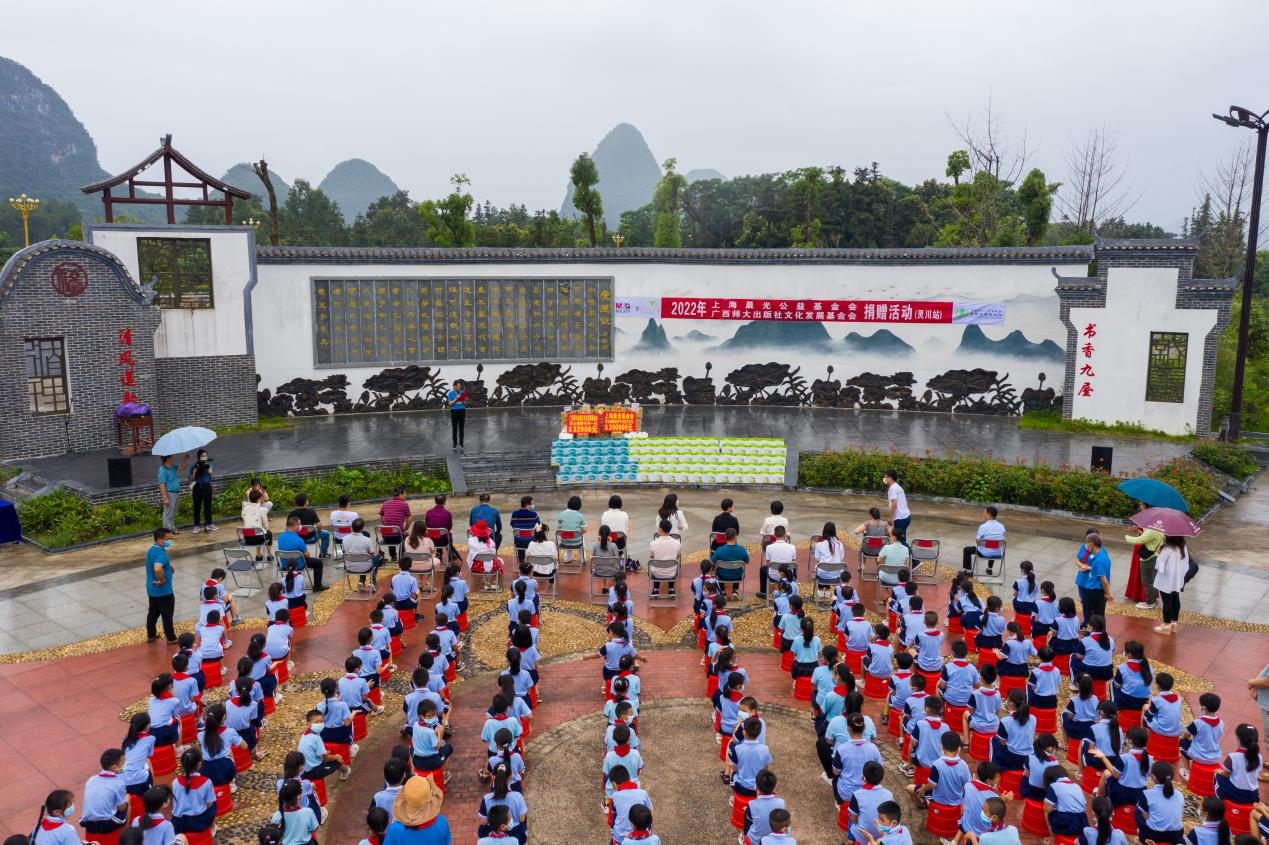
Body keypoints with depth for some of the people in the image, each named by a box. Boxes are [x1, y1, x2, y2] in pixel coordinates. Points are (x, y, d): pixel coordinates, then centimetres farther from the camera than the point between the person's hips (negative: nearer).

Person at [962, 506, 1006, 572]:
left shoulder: (983, 527, -19)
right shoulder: (1001, 526, -5)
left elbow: (978, 543, -12)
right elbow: (1002, 539, 10)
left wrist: (976, 538, 10)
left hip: (985, 553, -5)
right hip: (998, 554, 5)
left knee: (966, 550, 18)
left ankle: (968, 571, 18)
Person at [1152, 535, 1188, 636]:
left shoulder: (1167, 549, -26)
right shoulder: (1183, 547, -3)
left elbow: (1160, 564, -20)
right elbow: (1186, 564, 6)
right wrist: (1181, 575, 16)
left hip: (1166, 581, -7)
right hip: (1177, 580, 7)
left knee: (1167, 602, 4)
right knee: (1175, 600, 17)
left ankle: (1167, 625, 14)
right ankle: (1174, 623, 29)